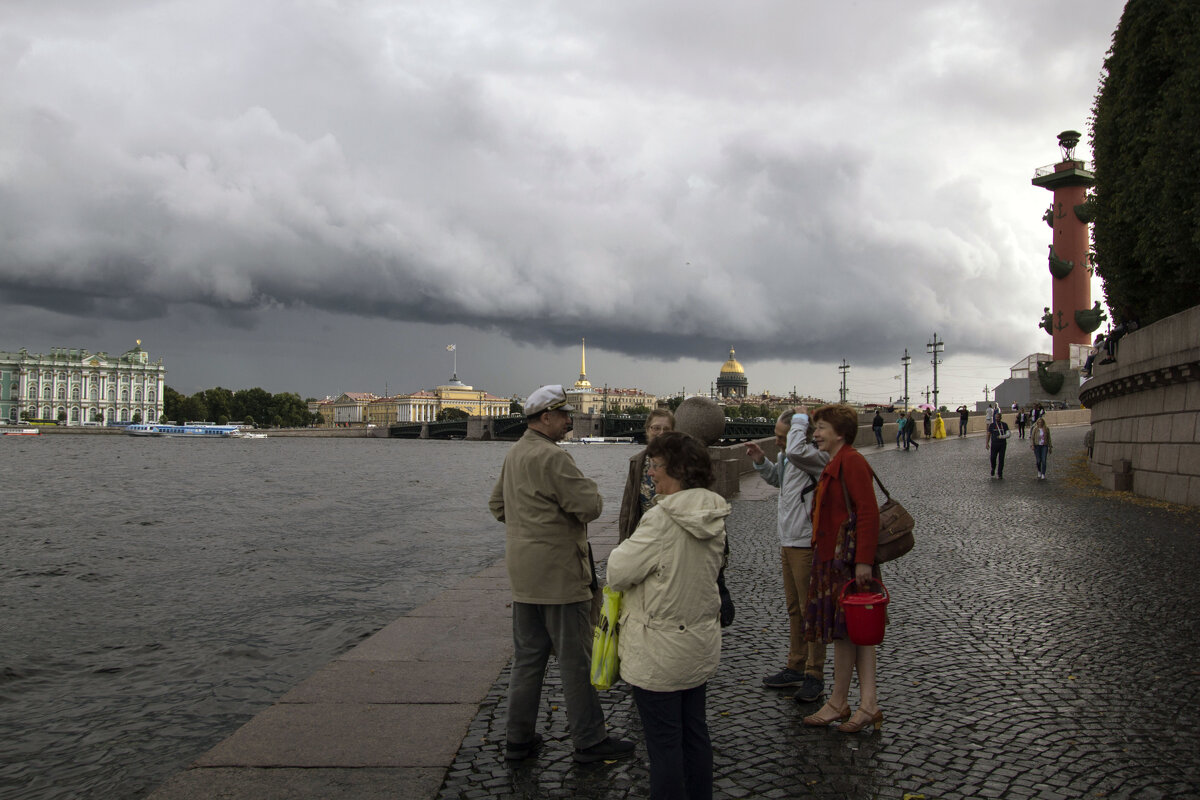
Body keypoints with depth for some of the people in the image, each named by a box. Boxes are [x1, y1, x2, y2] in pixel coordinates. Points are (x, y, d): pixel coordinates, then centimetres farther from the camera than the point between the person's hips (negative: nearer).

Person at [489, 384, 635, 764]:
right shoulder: (552, 457, -19)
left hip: (523, 575, 9)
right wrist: (589, 488, 0)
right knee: (575, 659, 2)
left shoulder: (513, 454, 12)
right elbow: (590, 506, -21)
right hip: (558, 573, -9)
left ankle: (518, 739, 22)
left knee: (527, 657, 15)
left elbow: (497, 505, 22)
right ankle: (589, 740, 13)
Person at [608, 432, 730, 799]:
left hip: (660, 652, -8)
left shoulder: (662, 519, -23)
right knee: (695, 731, 19)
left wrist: (619, 553, 1)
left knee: (663, 742, 4)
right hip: (701, 644, 8)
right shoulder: (714, 516, 1)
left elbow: (618, 573, -20)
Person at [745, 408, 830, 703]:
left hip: (807, 545, -10)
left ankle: (814, 676, 11)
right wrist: (760, 461, 11)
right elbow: (778, 479, 30)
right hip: (788, 543, 10)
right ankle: (796, 668, 30)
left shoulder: (816, 455, -19)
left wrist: (801, 419, -25)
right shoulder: (788, 456, 10)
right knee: (794, 609, 18)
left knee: (811, 610, 0)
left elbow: (796, 451, -42)